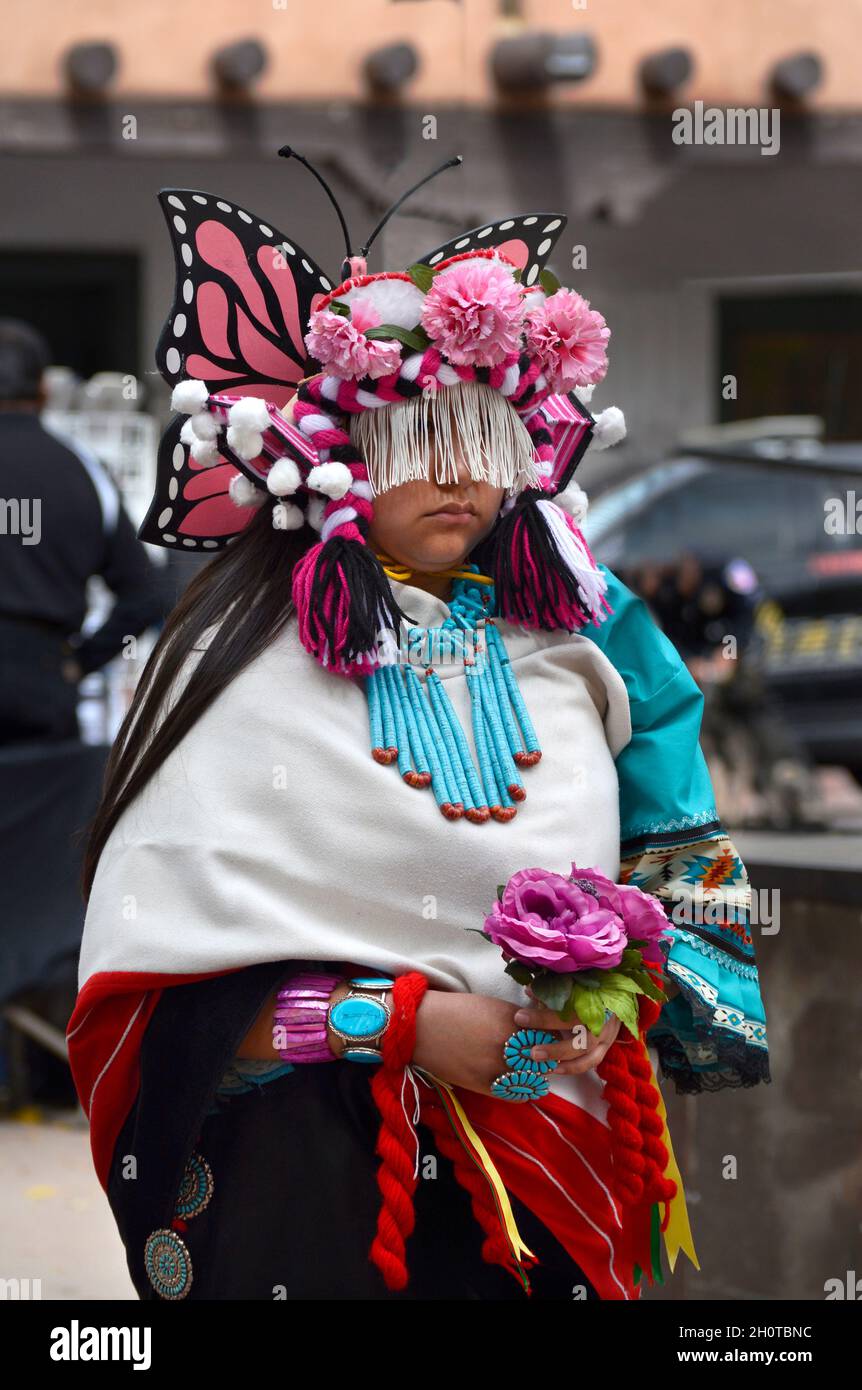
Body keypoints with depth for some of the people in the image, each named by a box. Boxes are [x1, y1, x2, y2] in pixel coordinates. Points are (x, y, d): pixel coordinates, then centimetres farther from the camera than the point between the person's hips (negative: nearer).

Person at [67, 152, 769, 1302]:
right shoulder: (253, 657, -7)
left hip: (553, 1157, 3)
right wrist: (408, 1026, -18)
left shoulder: (583, 629, 4)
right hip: (318, 1159, -3)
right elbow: (178, 981, -11)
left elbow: (683, 867, 10)